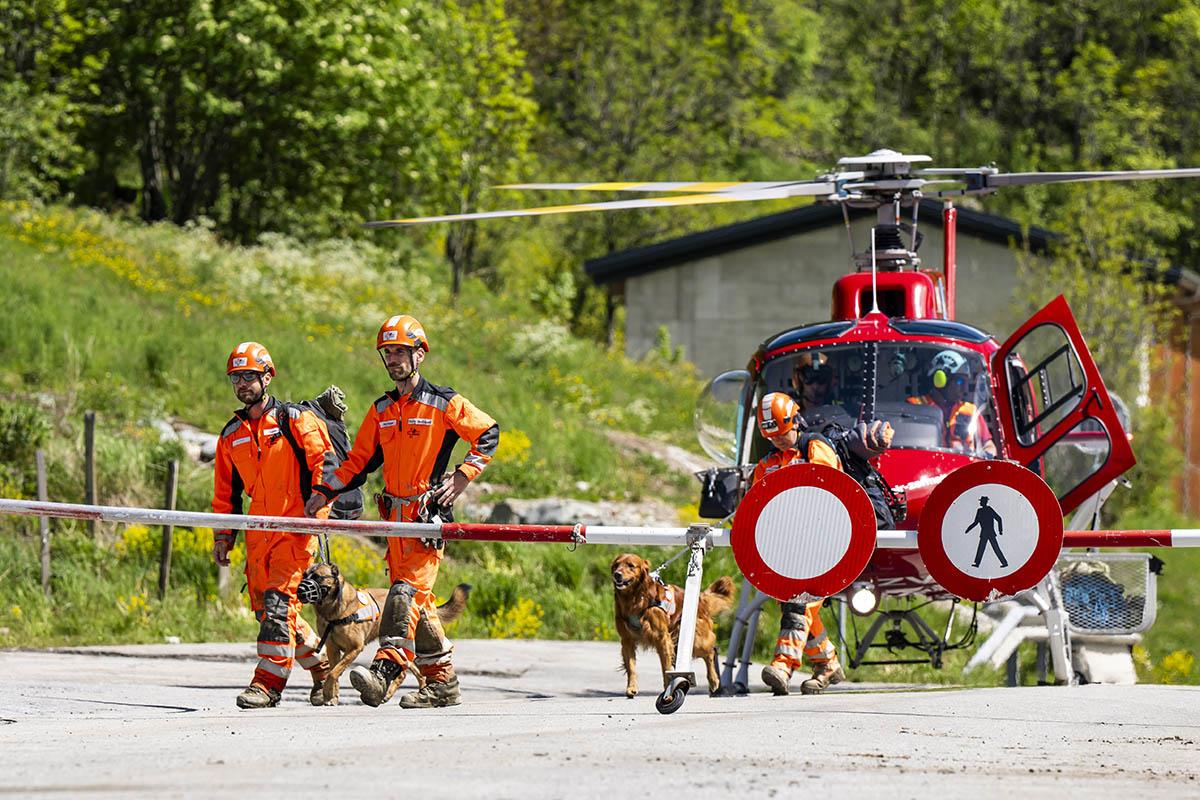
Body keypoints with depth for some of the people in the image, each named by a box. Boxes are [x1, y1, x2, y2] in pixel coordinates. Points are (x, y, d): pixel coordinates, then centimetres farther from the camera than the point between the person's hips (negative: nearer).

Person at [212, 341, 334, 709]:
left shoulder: (294, 420, -1)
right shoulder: (231, 435, 15)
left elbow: (324, 463, -4)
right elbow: (225, 491, 21)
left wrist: (319, 504, -14)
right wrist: (223, 536, 17)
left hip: (295, 527, -6)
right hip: (259, 533, 6)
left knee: (278, 602, -15)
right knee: (264, 605, 4)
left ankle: (269, 681, -16)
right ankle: (323, 665, 21)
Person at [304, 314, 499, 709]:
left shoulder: (444, 403, -2)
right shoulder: (381, 410, 15)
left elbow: (488, 433, 2)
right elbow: (359, 461, 18)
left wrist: (462, 476, -7)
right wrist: (324, 492, 7)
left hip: (429, 512, -7)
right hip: (396, 513, 7)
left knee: (408, 589, -19)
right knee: (417, 601, 7)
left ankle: (386, 671, -32)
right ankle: (443, 683, 14)